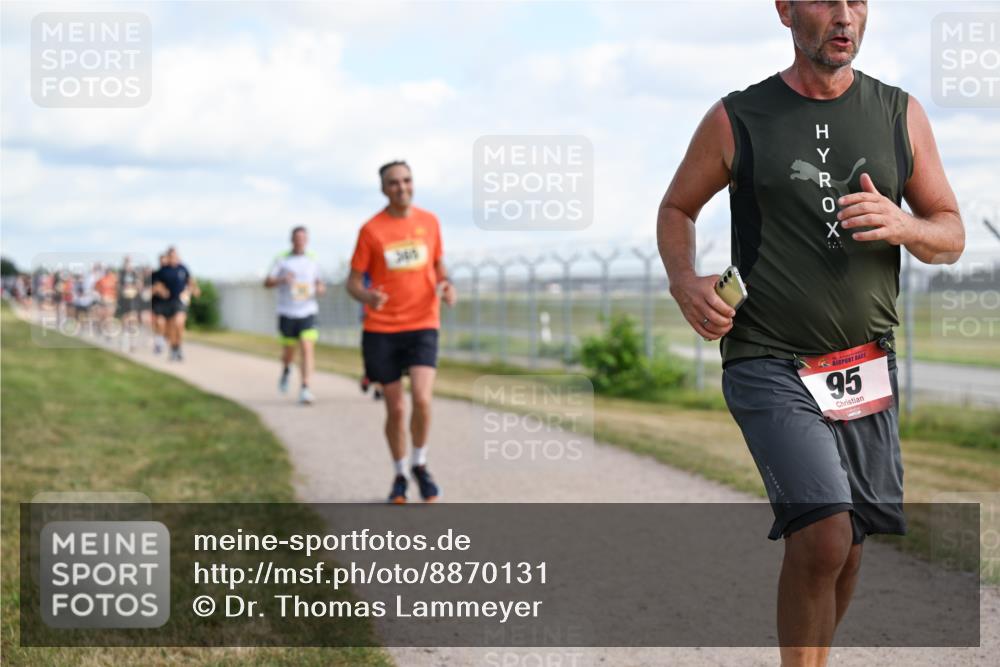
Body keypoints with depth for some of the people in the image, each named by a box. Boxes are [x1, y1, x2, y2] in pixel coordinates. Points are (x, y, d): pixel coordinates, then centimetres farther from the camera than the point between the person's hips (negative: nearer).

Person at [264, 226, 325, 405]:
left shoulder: (312, 260, 9)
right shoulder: (282, 259, 2)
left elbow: (318, 282, 21)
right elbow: (267, 282, -1)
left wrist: (320, 288, -3)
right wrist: (282, 279, -21)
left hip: (307, 311, 1)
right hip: (287, 312, -1)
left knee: (307, 348, -14)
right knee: (289, 350, 8)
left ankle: (305, 388, -15)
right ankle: (286, 370, 43)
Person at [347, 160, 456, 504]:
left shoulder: (429, 222, 5)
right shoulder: (371, 230, -3)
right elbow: (353, 282, 0)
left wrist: (445, 286, -6)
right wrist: (366, 296, -23)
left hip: (422, 325, 1)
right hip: (381, 330, -1)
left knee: (422, 400, -17)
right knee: (395, 409, 4)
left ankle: (420, 465, 8)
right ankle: (399, 476, 25)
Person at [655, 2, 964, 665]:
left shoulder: (901, 114, 7)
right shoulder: (737, 119, -1)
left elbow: (952, 234, 11)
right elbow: (677, 208, 13)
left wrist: (903, 226, -12)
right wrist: (685, 281, -8)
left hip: (868, 364, 4)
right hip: (769, 364, -4)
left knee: (846, 548, 11)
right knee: (822, 539, -19)